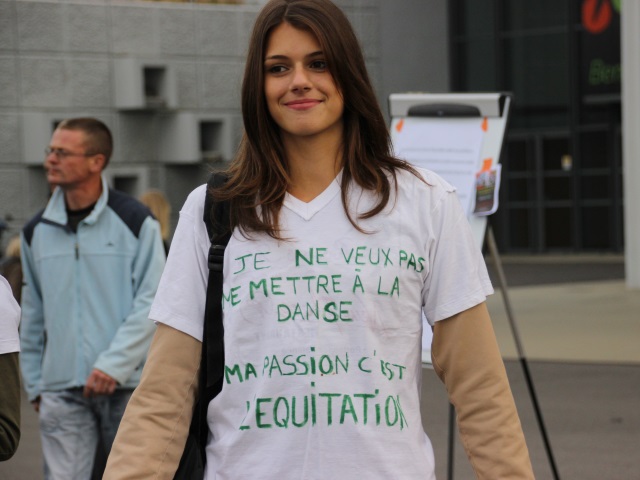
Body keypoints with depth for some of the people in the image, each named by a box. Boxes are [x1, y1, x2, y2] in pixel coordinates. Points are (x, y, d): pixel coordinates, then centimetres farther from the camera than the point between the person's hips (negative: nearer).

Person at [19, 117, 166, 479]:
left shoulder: (135, 221, -1)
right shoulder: (37, 231, 10)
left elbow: (151, 303, -7)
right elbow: (33, 314, 16)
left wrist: (114, 364, -16)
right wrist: (34, 382, 12)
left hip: (128, 385, -2)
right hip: (62, 391, 3)